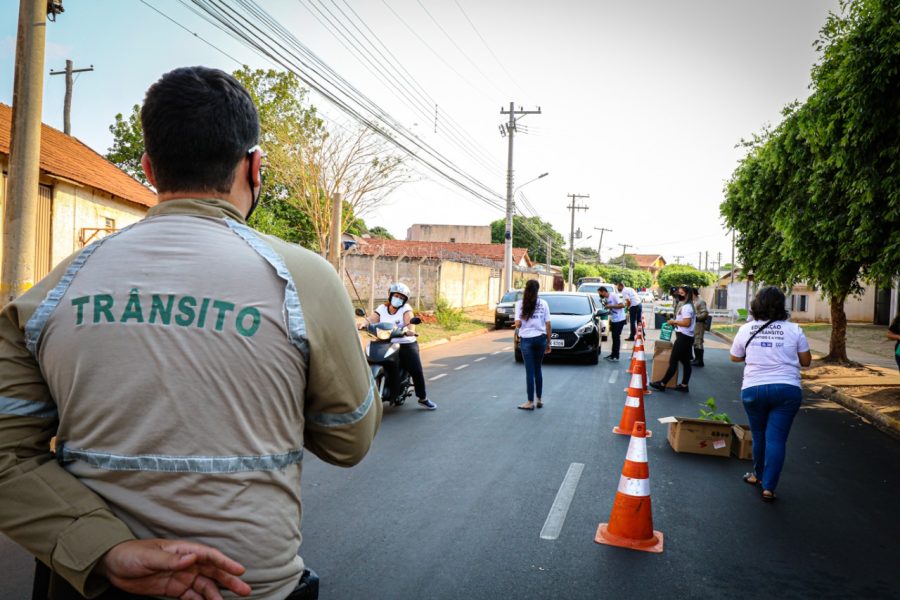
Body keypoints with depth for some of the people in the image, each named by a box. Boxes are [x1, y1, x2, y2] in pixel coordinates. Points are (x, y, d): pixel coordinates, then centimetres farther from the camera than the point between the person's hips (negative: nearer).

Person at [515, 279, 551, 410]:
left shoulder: (520, 304, -4)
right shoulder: (543, 303, 1)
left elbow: (518, 324, -11)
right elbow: (548, 325, 2)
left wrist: (517, 328, 13)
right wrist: (548, 342, 10)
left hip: (526, 339, -2)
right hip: (540, 339, 2)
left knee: (530, 371, 3)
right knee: (538, 370, 15)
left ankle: (530, 402, 5)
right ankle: (539, 400, 21)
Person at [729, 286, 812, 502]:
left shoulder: (746, 329, 0)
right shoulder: (794, 330, -1)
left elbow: (735, 357, 12)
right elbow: (806, 361, 7)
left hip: (753, 389, 1)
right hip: (787, 389, -1)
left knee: (759, 435, 18)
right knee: (776, 438, 1)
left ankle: (759, 475, 34)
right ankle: (768, 487, 0)